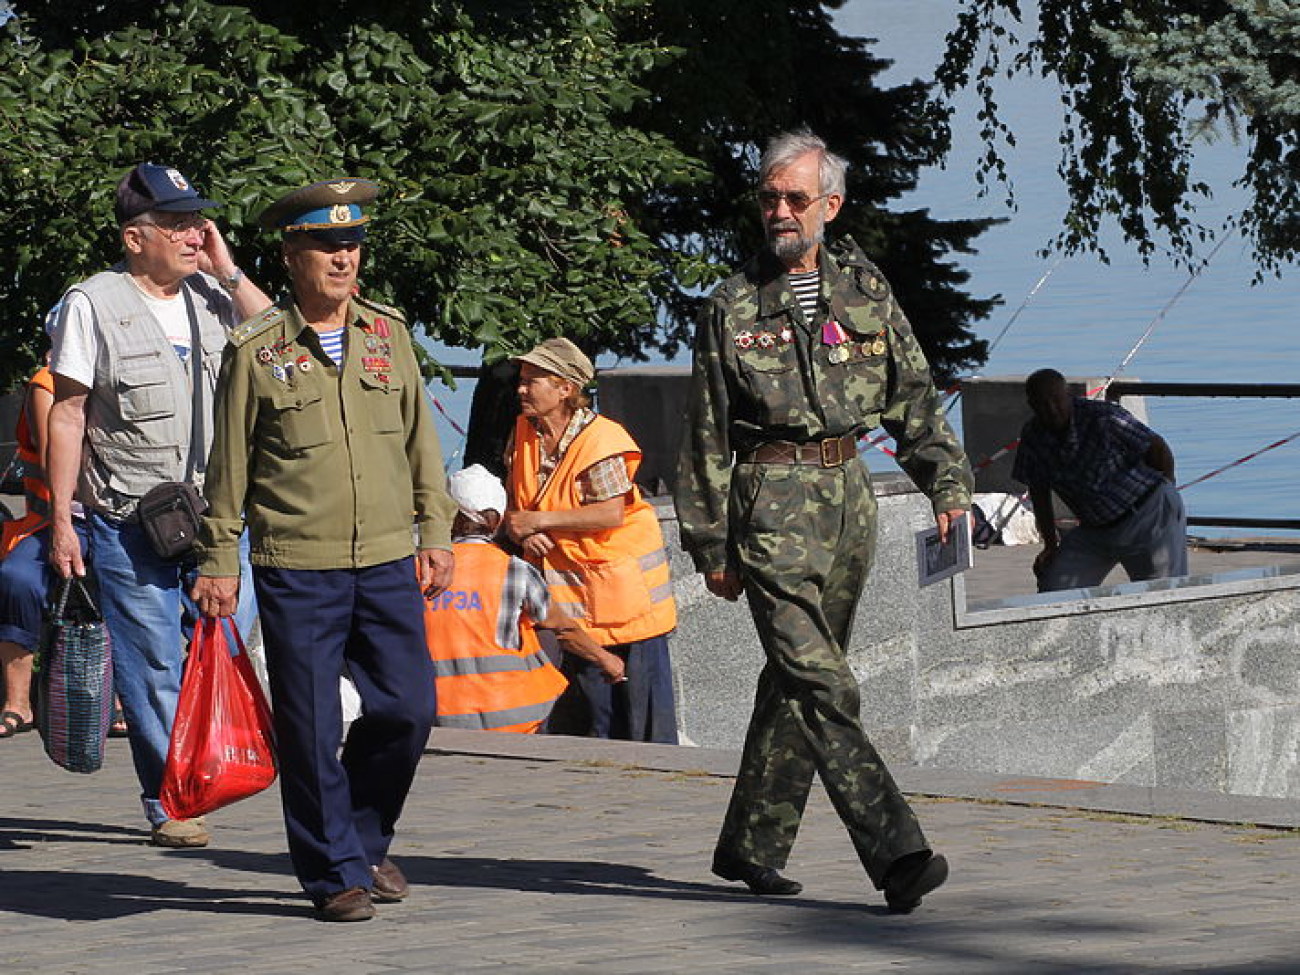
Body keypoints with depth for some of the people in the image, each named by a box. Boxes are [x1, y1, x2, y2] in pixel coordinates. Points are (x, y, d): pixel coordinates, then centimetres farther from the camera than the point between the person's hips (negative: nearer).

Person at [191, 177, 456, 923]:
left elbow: (421, 443, 14)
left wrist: (435, 533, 11)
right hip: (297, 572, -3)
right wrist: (219, 562, 1)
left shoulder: (388, 334, 8)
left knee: (408, 707, 2)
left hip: (388, 562, 3)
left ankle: (364, 840, 24)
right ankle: (335, 874, 10)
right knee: (312, 728, -1)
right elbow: (229, 465, 2)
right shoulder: (257, 351, -2)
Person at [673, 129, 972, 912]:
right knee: (820, 683, -14)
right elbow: (707, 436, 3)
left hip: (849, 495, 5)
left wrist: (947, 484, 4)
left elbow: (915, 396, 15)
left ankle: (752, 845, 23)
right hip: (773, 498, -4)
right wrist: (712, 544, 0)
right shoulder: (733, 308, 1)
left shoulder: (865, 291, 11)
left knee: (795, 677, 11)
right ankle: (895, 852, -21)